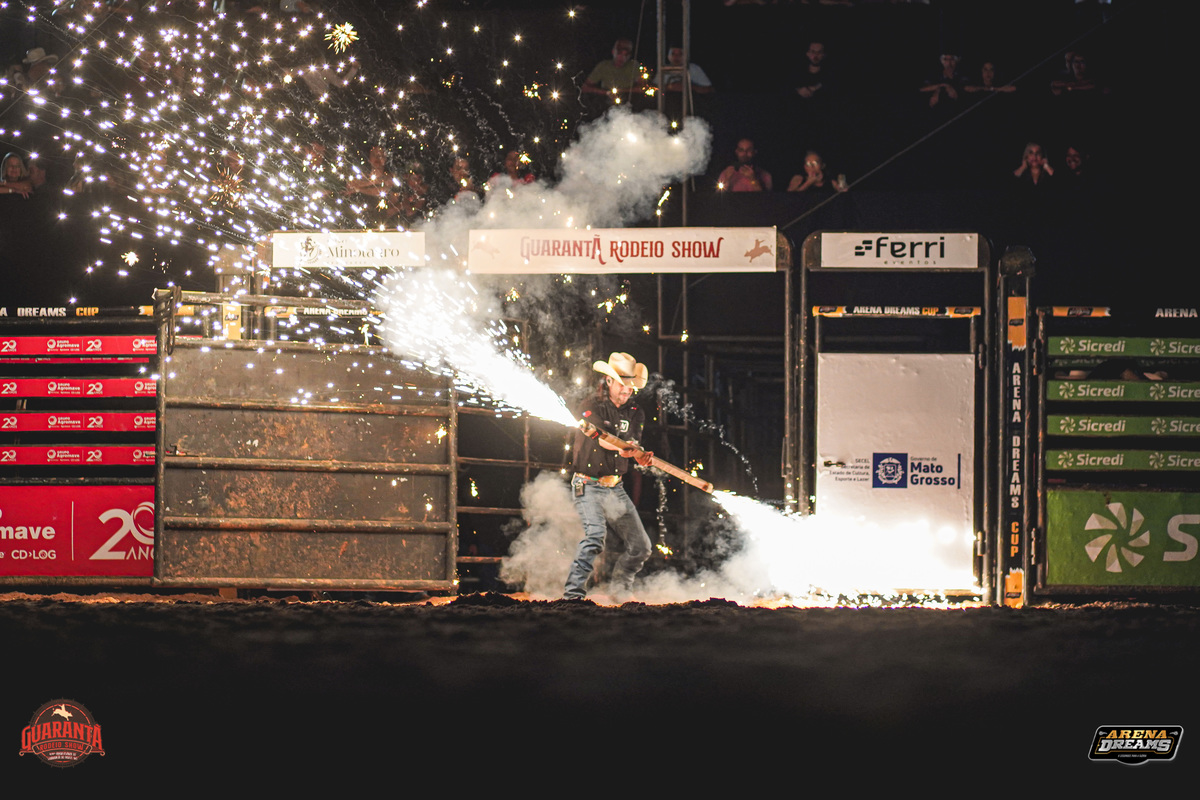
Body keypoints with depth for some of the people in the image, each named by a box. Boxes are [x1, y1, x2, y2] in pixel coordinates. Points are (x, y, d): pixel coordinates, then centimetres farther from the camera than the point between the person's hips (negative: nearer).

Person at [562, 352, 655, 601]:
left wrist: (643, 457, -27)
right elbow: (599, 437, -26)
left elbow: (633, 447, -3)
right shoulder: (591, 407, -9)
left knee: (640, 547, 8)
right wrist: (622, 448, -45)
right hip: (588, 486, -6)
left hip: (615, 488, 6)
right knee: (595, 534, -29)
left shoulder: (634, 413, 8)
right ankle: (573, 593, -30)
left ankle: (618, 591, 30)